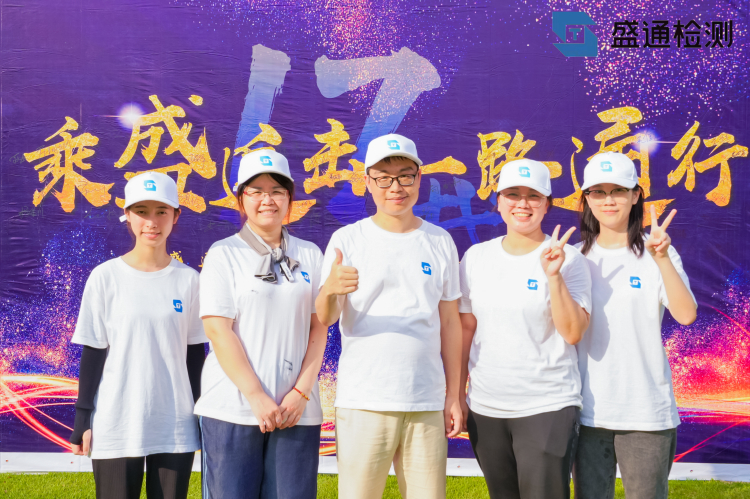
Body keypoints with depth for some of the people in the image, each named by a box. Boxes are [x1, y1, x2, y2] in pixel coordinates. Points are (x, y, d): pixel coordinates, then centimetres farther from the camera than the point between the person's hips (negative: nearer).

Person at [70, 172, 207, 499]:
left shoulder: (189, 280, 2)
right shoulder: (105, 277, -2)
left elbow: (195, 352, 7)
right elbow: (92, 353, 0)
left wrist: (202, 414, 7)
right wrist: (83, 417, -2)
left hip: (176, 425, 2)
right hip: (115, 426, -1)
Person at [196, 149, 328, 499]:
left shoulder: (310, 255, 10)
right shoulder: (223, 254, 2)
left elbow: (318, 329, 6)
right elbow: (218, 330, -6)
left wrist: (301, 392, -6)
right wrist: (257, 397, -12)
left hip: (298, 409, 2)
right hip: (234, 409, -2)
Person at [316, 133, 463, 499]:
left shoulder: (440, 242, 9)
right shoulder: (347, 240, 2)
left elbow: (450, 321, 12)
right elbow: (324, 319, -6)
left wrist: (454, 394, 9)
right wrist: (330, 290, -29)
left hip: (427, 402, 2)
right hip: (363, 401, -2)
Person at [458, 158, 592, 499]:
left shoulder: (569, 259, -4)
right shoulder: (476, 257, 6)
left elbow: (573, 333, -12)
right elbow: (465, 329, 9)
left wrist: (553, 276, -21)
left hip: (548, 407, -3)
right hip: (485, 408, 3)